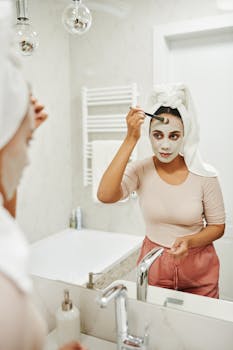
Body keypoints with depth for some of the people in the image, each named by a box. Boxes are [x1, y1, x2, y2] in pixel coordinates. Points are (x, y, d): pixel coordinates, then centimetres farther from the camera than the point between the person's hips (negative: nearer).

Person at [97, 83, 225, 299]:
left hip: (197, 268, 0)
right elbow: (104, 195, -32)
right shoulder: (141, 170, -14)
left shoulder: (204, 176, -14)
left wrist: (189, 241, -24)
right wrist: (130, 140, -31)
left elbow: (217, 226, -4)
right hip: (154, 265, 0)